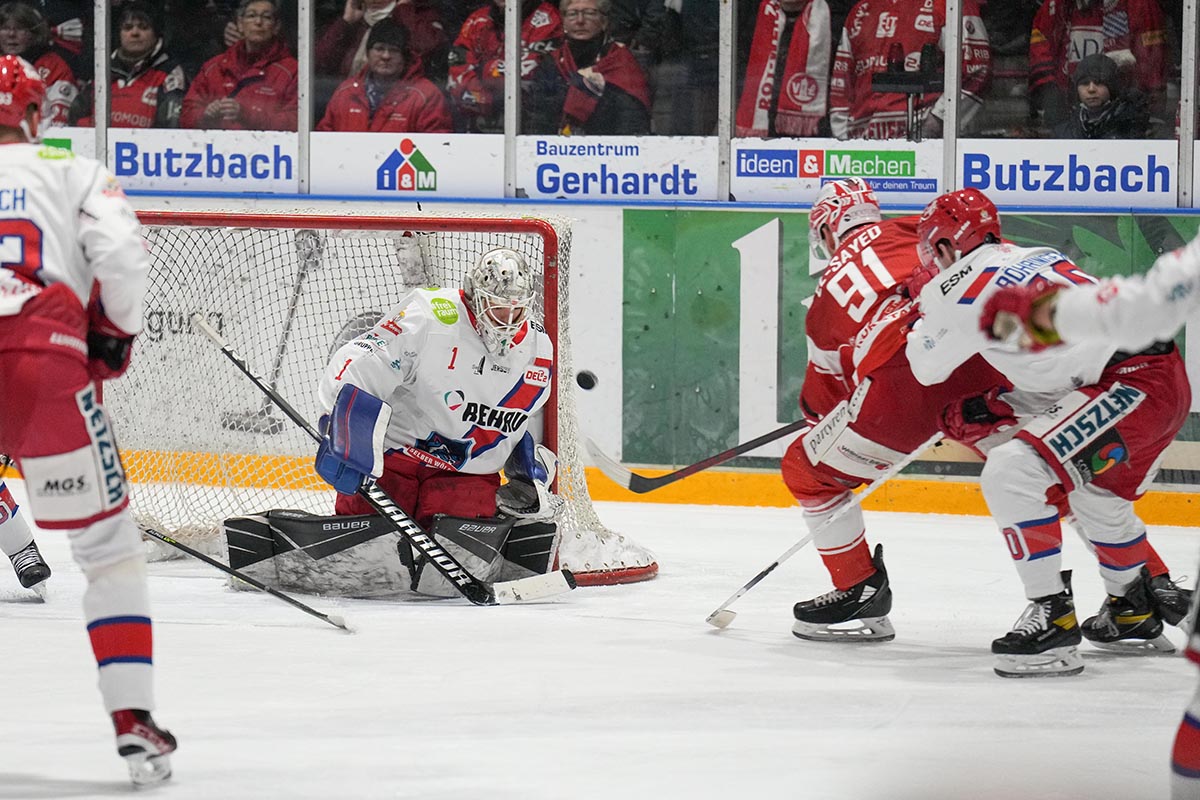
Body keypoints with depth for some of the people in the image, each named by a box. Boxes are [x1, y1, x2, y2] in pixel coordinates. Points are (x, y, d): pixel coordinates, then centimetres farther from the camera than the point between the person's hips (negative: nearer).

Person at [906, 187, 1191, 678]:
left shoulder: (966, 283, -4)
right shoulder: (1037, 260, 23)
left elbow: (926, 367, 8)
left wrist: (927, 308, 25)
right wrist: (996, 409, 27)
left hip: (1131, 387, -10)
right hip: (1167, 380, 10)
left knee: (1013, 473, -15)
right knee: (1093, 496, 31)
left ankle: (1053, 619, -14)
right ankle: (1137, 614, 46)